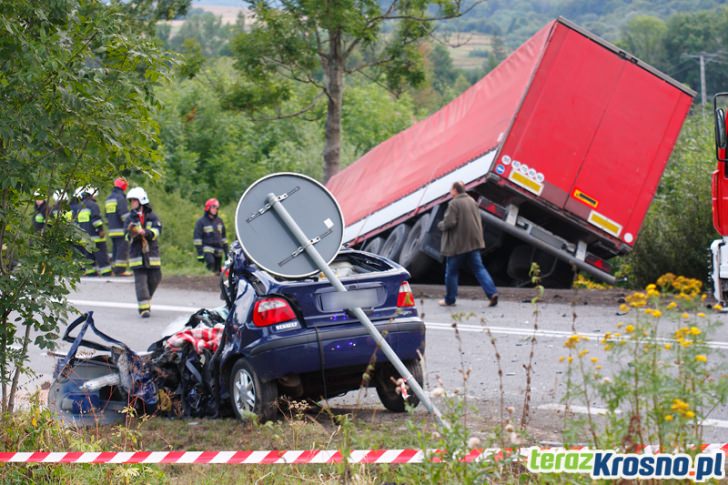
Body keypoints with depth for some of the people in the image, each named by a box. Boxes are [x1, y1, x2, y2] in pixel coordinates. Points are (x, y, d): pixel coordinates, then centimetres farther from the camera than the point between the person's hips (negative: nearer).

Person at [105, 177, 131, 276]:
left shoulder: (108, 198, 18)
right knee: (123, 249, -8)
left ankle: (115, 269, 11)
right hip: (121, 230, -9)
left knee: (115, 249, 12)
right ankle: (120, 270, -13)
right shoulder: (120, 197, -11)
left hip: (112, 230, 9)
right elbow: (124, 214, -18)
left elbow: (107, 214, 24)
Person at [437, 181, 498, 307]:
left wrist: (440, 225, 0)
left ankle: (449, 299, 13)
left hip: (458, 244, -7)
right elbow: (478, 221, 17)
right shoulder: (472, 201, 11)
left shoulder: (454, 204, -14)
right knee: (479, 269, 6)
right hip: (474, 243, 7)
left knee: (451, 271, 7)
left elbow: (449, 223, -20)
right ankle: (492, 293, -10)